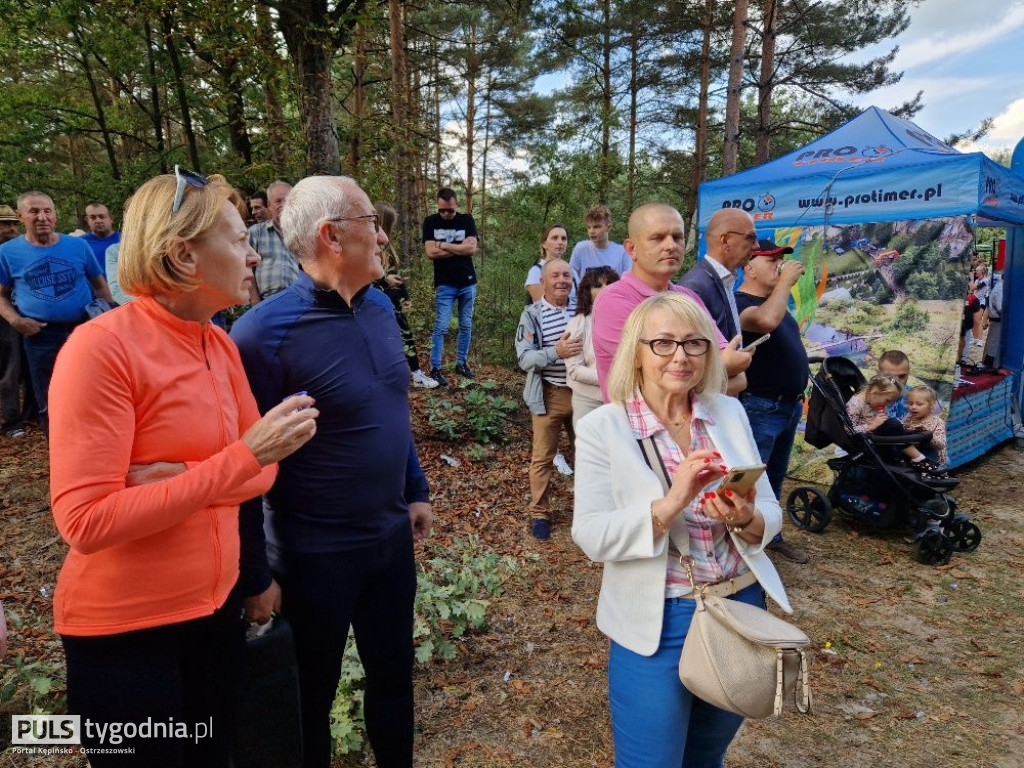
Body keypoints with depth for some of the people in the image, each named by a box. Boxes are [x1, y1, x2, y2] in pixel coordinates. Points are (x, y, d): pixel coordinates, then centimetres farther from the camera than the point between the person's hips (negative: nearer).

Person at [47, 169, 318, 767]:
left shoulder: (221, 345, 0)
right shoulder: (102, 347, -21)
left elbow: (263, 471, 1)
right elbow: (86, 522, -25)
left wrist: (182, 480, -19)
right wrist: (241, 456, -28)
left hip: (218, 604, 6)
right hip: (125, 629, -6)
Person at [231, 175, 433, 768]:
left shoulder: (380, 306, 0)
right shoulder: (265, 332, -22)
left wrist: (417, 491, 14)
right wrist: (255, 577, -11)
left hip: (392, 537, 6)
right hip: (312, 555, -6)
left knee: (395, 675, 24)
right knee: (311, 697, 18)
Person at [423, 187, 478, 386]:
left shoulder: (467, 220, 3)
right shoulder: (430, 222, 0)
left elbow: (471, 248, -10)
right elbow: (431, 253, -12)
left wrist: (443, 245, -10)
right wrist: (459, 249, -10)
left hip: (468, 283, 3)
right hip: (444, 285, -2)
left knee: (466, 326, 9)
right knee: (441, 328, -6)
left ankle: (461, 363, 22)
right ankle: (435, 369, 0)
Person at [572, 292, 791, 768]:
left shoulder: (730, 413, 0)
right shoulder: (602, 427, -12)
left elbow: (771, 514, 2)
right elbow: (592, 537, -18)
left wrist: (745, 519, -21)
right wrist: (671, 503, -30)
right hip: (658, 624, -4)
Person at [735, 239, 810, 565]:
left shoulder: (775, 300, 13)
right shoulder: (739, 303, -18)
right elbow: (767, 321, -40)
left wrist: (797, 395, 19)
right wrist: (785, 282, -25)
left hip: (788, 405, 10)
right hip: (759, 409, -10)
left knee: (775, 478, 20)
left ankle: (771, 536, 34)